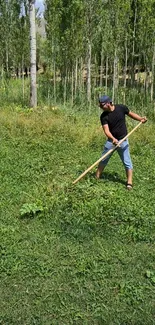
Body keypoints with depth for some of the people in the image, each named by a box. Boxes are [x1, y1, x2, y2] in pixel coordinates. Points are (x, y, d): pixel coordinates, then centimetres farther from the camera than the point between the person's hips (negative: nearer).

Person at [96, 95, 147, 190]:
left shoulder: (121, 108, -11)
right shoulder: (103, 116, -11)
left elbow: (130, 113, 7)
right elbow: (106, 130, -20)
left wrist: (141, 119, -9)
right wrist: (113, 139, -38)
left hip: (123, 140, -2)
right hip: (111, 140, 2)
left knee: (127, 161, -1)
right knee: (103, 160, 12)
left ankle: (129, 182, 6)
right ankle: (96, 177, 27)